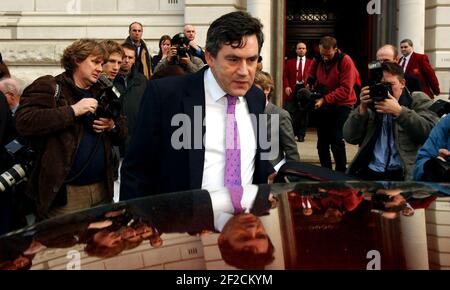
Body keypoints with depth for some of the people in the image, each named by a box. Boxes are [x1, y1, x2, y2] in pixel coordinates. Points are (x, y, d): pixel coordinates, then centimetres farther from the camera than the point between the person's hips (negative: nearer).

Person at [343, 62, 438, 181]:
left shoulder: (418, 100, 8)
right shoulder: (372, 104, 15)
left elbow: (431, 132, -9)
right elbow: (350, 138, 8)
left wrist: (399, 111, -14)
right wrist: (362, 108, -3)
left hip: (405, 173, -2)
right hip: (370, 171, 3)